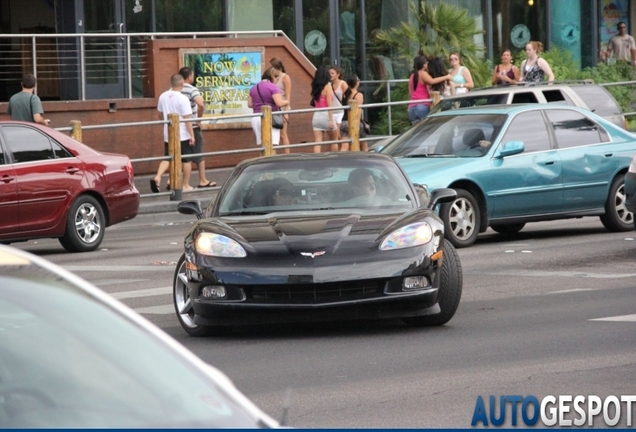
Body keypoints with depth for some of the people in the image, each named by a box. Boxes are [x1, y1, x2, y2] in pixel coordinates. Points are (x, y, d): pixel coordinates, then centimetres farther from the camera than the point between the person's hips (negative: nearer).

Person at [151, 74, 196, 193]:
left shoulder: (163, 97, 1)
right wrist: (192, 135, -11)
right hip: (183, 135, -5)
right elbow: (187, 119, -17)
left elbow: (160, 115, 13)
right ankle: (186, 185, 13)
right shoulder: (183, 99, -16)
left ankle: (157, 177, -10)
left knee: (167, 158, 13)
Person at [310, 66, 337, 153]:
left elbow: (314, 102, 4)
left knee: (317, 142, -2)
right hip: (326, 115, -4)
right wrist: (331, 120, -13)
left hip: (316, 116, 4)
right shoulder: (327, 86, -6)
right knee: (333, 140, 13)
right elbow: (329, 104, -11)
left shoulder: (315, 87, 9)